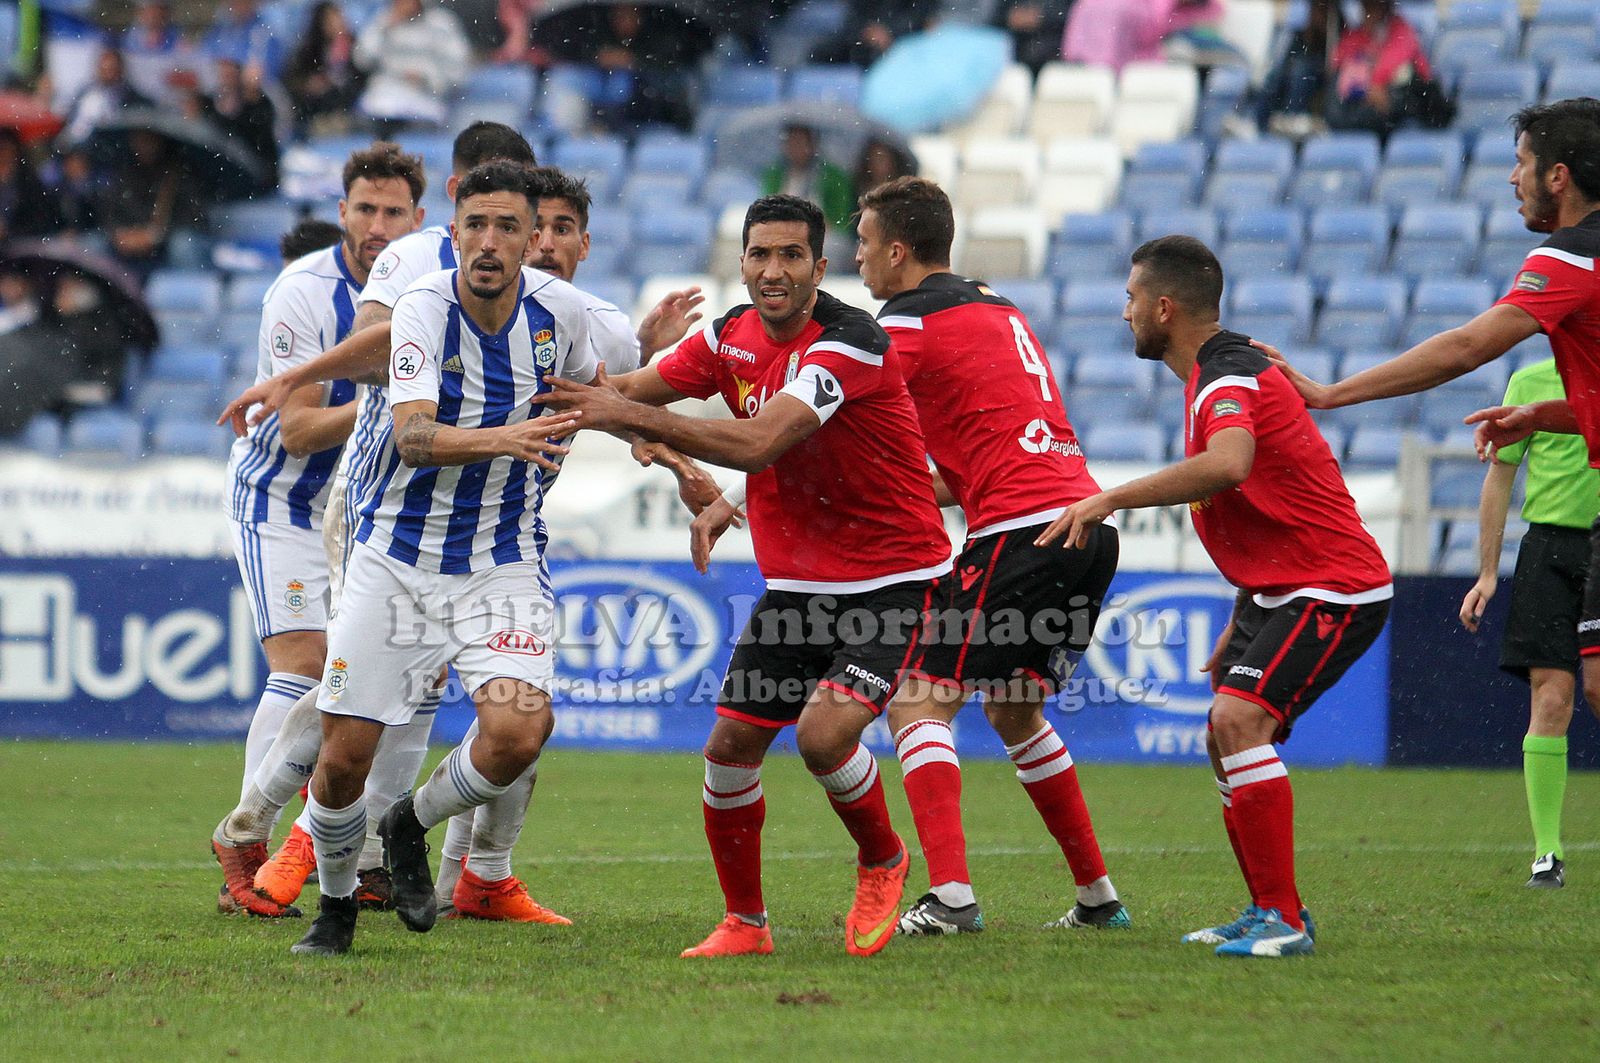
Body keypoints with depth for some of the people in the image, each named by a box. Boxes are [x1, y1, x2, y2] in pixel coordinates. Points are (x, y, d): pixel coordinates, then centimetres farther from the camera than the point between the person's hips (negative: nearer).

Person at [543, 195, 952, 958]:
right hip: (795, 583, 7)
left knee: (824, 733, -24)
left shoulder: (851, 344, -22)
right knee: (730, 747, -1)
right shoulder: (732, 336, 2)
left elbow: (757, 443, -32)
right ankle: (745, 922, 17)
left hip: (889, 580, -7)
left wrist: (634, 417, -30)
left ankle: (882, 862, 6)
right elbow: (629, 392, 11)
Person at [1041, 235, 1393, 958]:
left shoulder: (1229, 379, -19)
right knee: (1225, 740, 12)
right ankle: (1268, 913, 20)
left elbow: (1228, 464, -43)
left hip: (1331, 587, -11)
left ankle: (1284, 919, -21)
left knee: (1240, 719, -23)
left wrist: (1110, 499, -38)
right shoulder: (1222, 372, 15)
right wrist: (1241, 624, 24)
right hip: (1276, 590, 11)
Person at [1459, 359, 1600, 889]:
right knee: (1551, 698, -8)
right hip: (1552, 547, -1)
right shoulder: (1531, 382, 6)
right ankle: (1547, 853, -5)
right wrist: (1487, 572, 5)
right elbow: (1499, 477, 9)